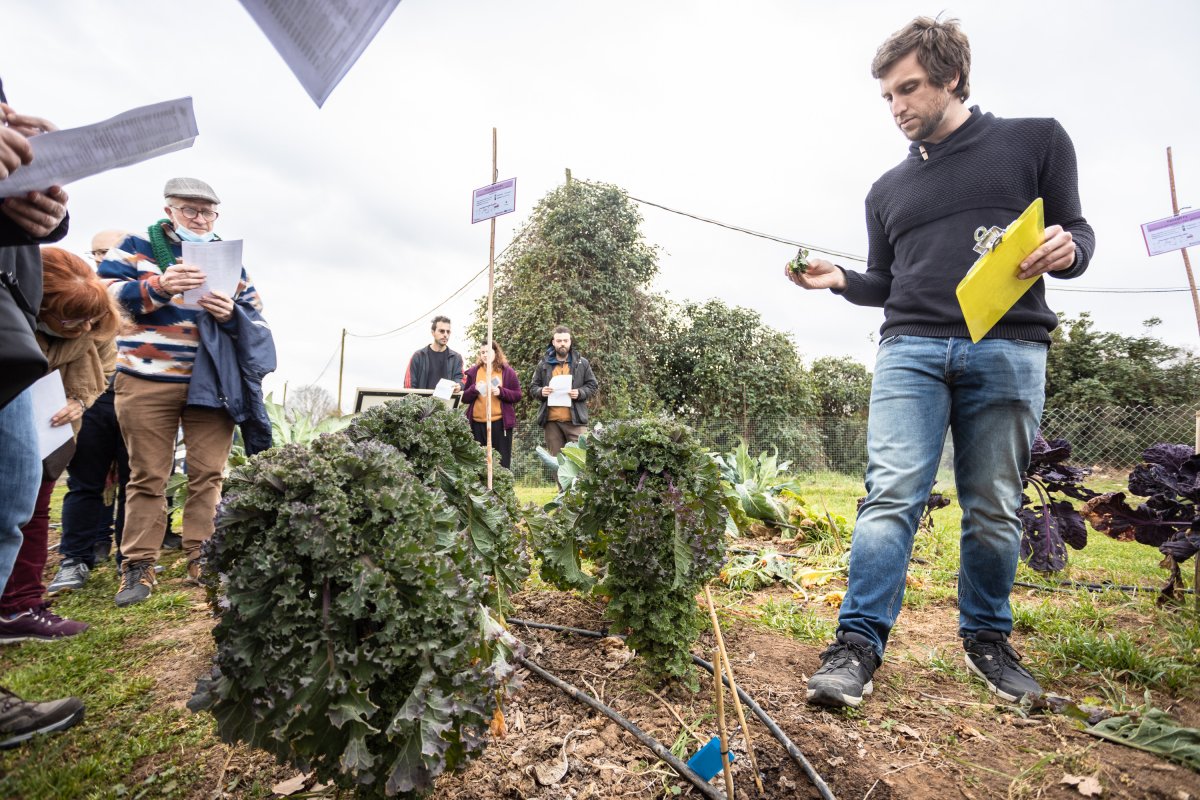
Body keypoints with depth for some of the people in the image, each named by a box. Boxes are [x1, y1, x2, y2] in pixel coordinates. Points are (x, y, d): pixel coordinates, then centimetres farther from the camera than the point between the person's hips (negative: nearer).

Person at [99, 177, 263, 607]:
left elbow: (257, 315, 9)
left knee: (208, 473, -1)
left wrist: (231, 313, -14)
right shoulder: (138, 247, 9)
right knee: (148, 475, 1)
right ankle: (138, 567, 8)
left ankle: (202, 559, 7)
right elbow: (104, 294, -3)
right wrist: (159, 288, -19)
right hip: (148, 382, -2)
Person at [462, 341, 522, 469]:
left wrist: (501, 392, -15)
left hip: (500, 422, -2)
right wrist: (474, 389, -11)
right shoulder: (473, 371, 9)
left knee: (501, 461, 3)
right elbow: (465, 398, 9)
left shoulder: (507, 371, 3)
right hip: (477, 423, 2)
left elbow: (517, 396, 1)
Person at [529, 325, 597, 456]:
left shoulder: (582, 363, 6)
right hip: (551, 421, 2)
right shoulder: (544, 365, 10)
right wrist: (541, 392, -8)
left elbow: (592, 385, 8)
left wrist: (580, 393, -11)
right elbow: (533, 388, 14)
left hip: (575, 419, -2)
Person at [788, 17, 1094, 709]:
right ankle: (860, 643, -8)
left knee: (995, 509, 5)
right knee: (892, 495, -11)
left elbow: (1077, 232, 12)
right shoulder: (888, 190, 21)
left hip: (1009, 349, -1)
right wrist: (840, 279, 3)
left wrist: (1067, 249, -11)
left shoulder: (1036, 141, 13)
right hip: (911, 348, 2)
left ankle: (987, 638, 23)